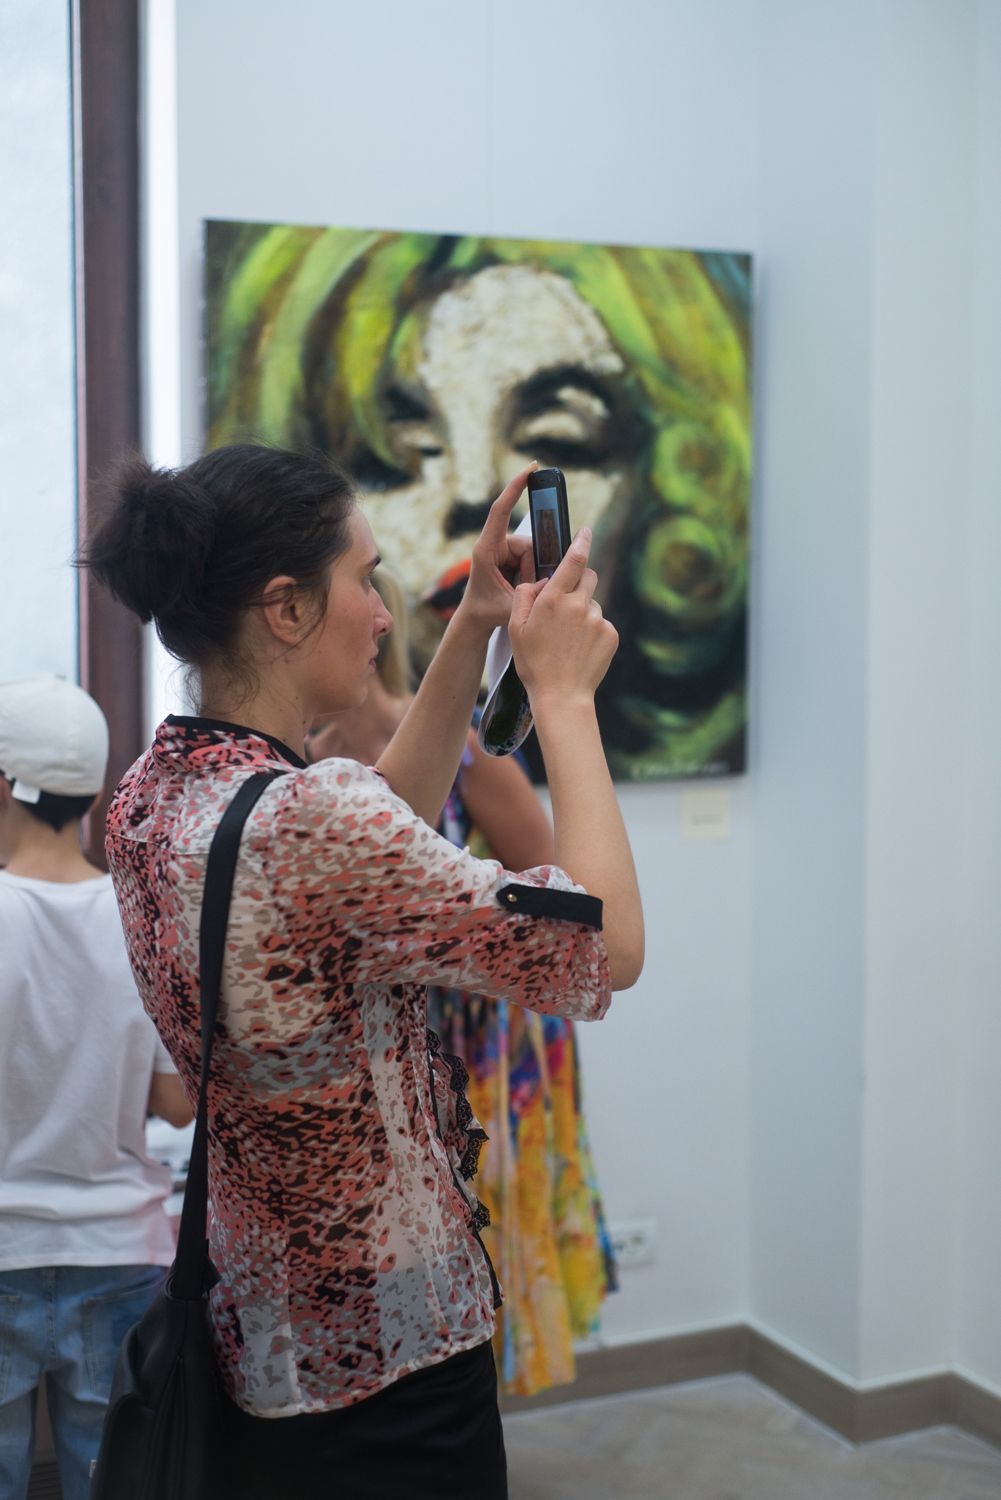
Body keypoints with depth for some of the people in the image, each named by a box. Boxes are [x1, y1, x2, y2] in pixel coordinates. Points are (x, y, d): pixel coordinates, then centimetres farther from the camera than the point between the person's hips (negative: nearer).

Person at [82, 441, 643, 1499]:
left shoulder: (151, 797, -1)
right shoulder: (307, 815, -28)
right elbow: (606, 949, -23)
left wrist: (472, 631, 10)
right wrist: (564, 696, -13)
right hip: (384, 1375, -8)